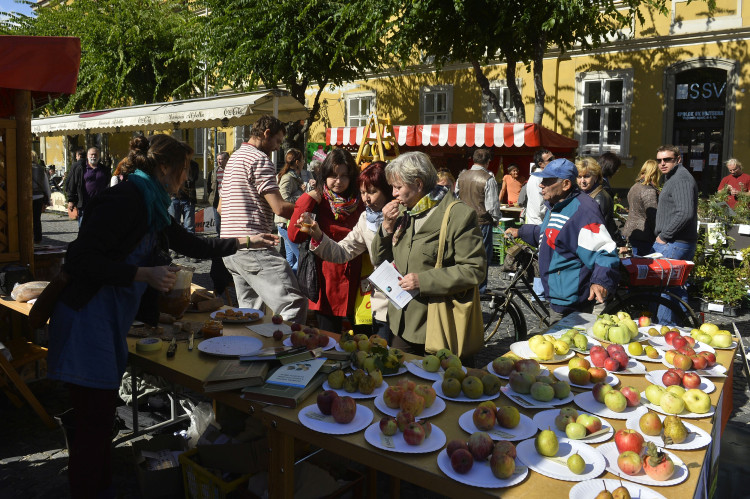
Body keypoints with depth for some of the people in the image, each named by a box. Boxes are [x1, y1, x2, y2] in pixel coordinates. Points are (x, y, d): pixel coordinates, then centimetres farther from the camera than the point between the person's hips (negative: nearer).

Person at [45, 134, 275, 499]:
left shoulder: (151, 206, 13)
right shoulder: (124, 199, -17)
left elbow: (191, 245, 26)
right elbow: (80, 260, -21)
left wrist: (246, 242, 29)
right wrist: (145, 274, -23)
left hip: (111, 322, 9)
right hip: (88, 318, -9)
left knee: (103, 417, 16)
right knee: (93, 423, -3)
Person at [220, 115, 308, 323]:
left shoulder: (233, 159, 24)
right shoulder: (259, 159, -7)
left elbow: (221, 207, 30)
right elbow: (280, 207, -15)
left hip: (230, 247, 11)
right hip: (253, 247, -11)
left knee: (249, 309, 15)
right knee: (294, 305, -17)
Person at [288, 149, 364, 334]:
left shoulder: (359, 202, 6)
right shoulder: (318, 201, -1)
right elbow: (295, 235, -12)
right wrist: (307, 201, -13)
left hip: (351, 279, 3)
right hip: (327, 277, -3)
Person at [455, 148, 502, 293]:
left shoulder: (462, 176, 4)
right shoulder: (488, 179, -14)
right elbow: (492, 204, -13)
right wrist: (496, 219, 4)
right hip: (482, 222, -5)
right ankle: (479, 288, 8)